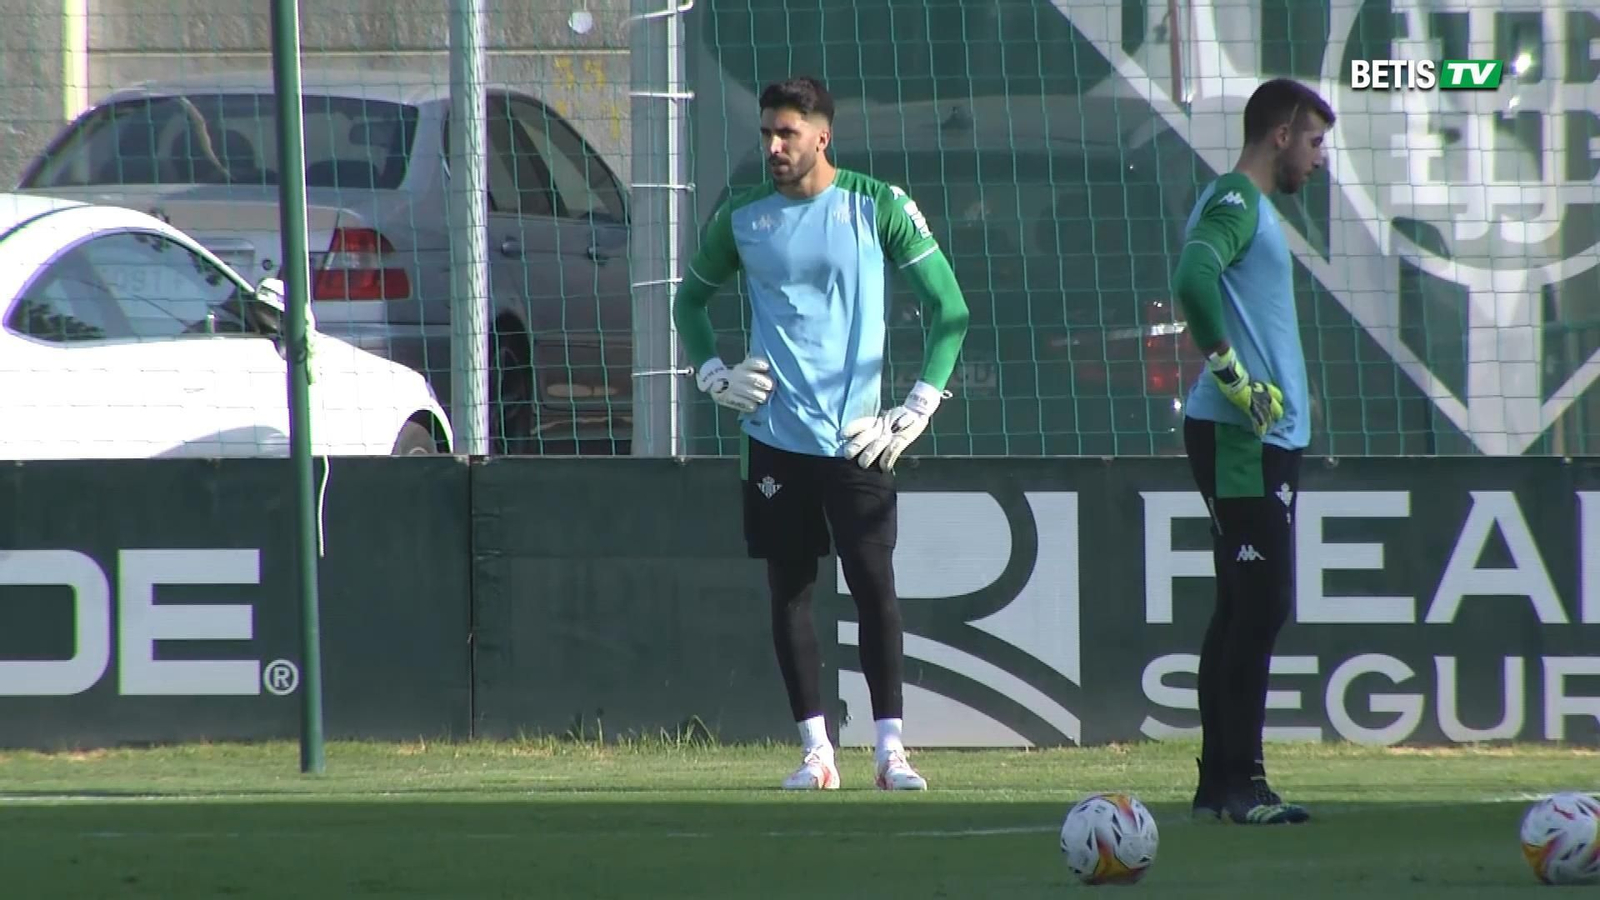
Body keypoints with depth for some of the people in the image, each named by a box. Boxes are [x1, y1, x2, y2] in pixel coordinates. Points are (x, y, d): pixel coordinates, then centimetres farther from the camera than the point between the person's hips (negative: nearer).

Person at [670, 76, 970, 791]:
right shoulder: (742, 216, 7)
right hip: (774, 432, 3)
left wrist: (917, 408, -4)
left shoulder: (877, 207, -1)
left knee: (875, 587, -7)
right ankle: (815, 750, 8)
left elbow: (949, 308, 1)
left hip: (856, 437, -3)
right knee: (789, 591, 2)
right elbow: (691, 297, 23)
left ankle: (891, 748, -3)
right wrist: (713, 375, 7)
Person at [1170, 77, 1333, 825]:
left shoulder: (1250, 205, 20)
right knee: (1260, 603, -11)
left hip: (1263, 436, 10)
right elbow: (1193, 279, -29)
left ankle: (1220, 782, 14)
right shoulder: (1235, 202, -11)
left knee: (1244, 607, 11)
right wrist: (1232, 373, -23)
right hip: (1241, 436, -10)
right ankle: (1238, 781, -11)